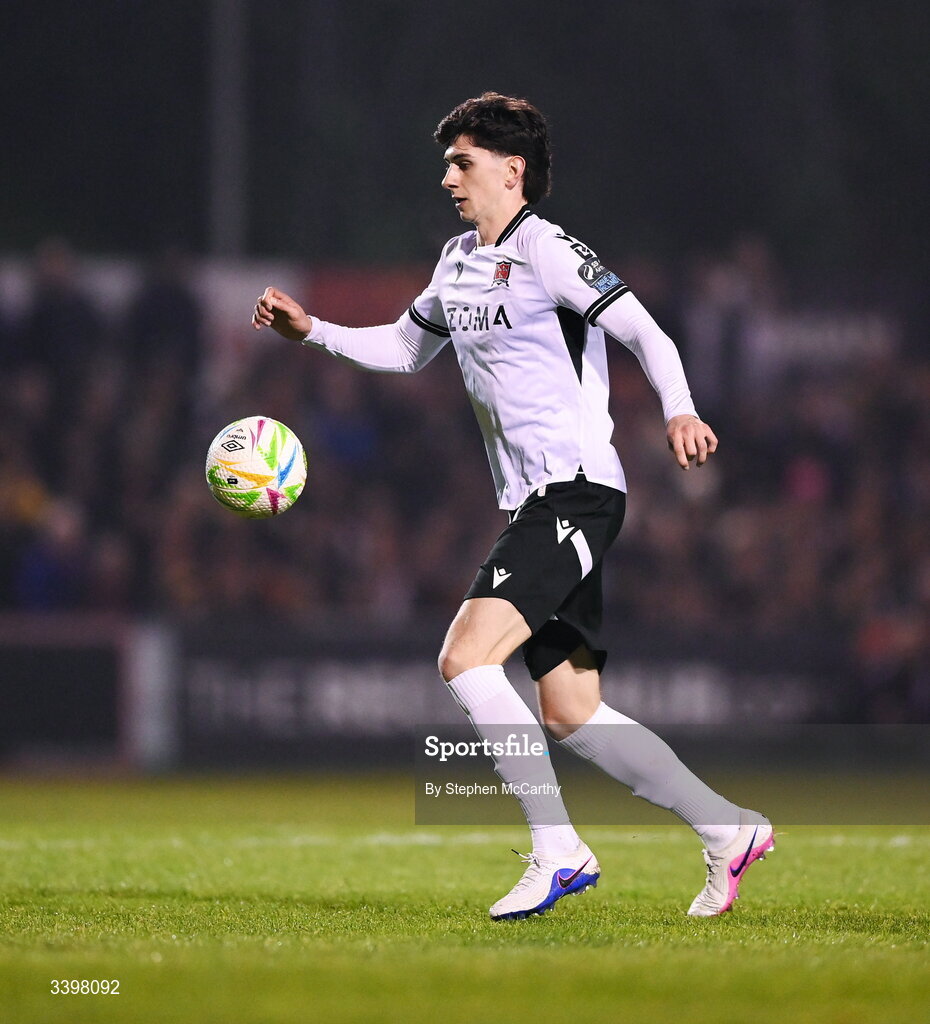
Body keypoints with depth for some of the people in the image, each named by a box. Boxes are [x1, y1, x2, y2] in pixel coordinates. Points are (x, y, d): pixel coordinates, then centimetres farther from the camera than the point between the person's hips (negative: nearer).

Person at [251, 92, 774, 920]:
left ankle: (557, 851, -16)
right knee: (568, 715, 6)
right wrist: (312, 331, 21)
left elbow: (646, 333, -15)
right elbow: (404, 348, 33)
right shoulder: (459, 261, 18)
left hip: (578, 493, -9)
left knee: (466, 659, -20)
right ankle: (728, 830, 15)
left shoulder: (546, 252, -9)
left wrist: (680, 413, -32)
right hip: (537, 508, 9)